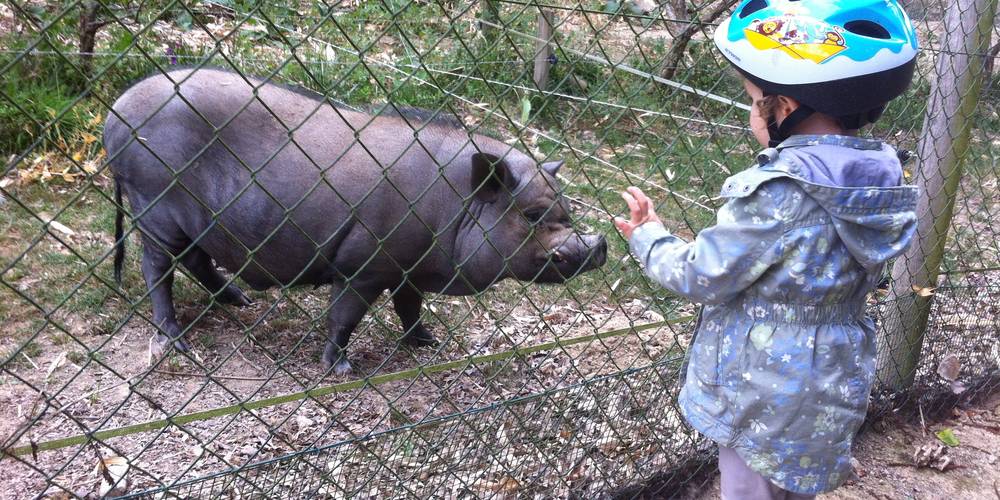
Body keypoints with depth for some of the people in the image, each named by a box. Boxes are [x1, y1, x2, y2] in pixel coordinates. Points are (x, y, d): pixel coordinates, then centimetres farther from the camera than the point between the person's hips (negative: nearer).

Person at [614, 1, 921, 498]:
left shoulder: (780, 191, -28)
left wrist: (649, 240, -2)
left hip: (763, 396, -7)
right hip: (827, 393, 7)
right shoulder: (877, 177, -4)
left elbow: (702, 277, -19)